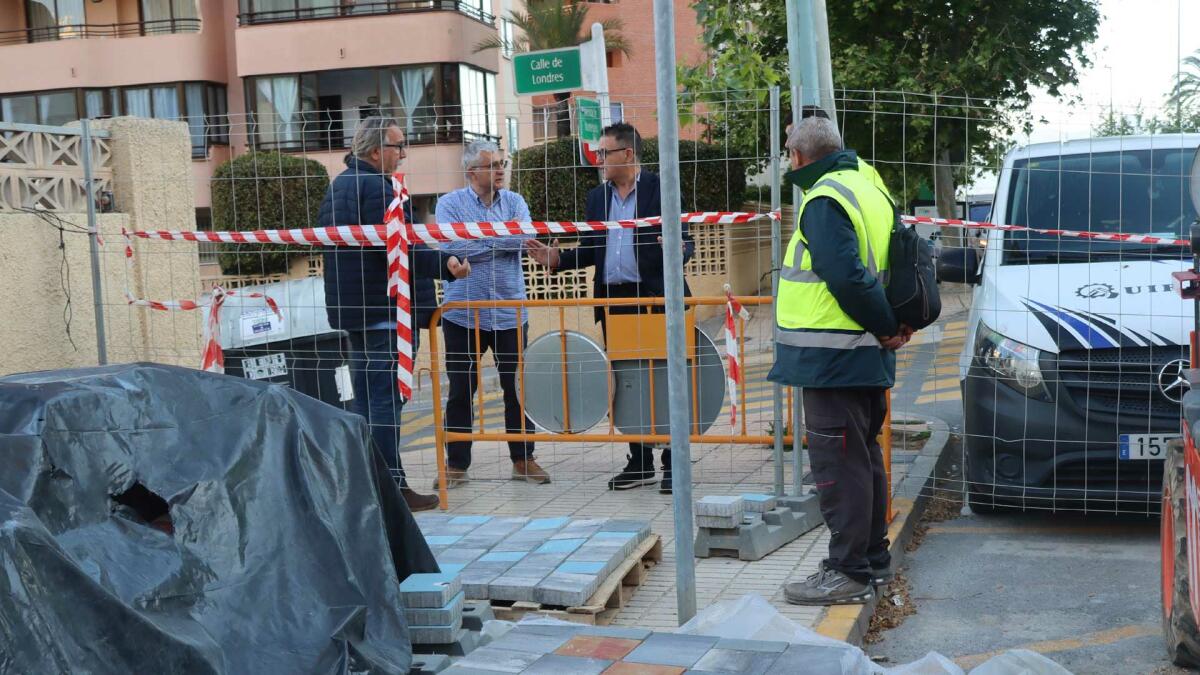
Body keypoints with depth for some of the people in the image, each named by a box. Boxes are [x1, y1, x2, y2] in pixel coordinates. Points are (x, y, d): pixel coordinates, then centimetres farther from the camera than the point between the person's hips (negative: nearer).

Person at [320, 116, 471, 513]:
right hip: (386, 310, -10)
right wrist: (445, 264, -22)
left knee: (364, 398, 14)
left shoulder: (337, 186, 17)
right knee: (386, 399, -6)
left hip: (351, 310, 10)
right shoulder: (377, 188, -15)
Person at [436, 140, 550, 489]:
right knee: (461, 391, 5)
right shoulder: (450, 204, -1)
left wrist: (479, 235, -13)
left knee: (517, 388, 6)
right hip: (463, 312, -2)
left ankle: (523, 459, 19)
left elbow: (524, 236, -12)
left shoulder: (514, 201, 6)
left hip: (509, 312, 2)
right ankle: (456, 464, 15)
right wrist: (502, 240, -11)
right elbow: (451, 246, -17)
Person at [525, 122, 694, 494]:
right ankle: (639, 462, 20)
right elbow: (590, 251, 15)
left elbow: (685, 241, -5)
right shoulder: (597, 197, 13)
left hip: (653, 298, -6)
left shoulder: (661, 190, -4)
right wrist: (557, 258, 0)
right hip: (613, 302, 6)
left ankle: (672, 463, 8)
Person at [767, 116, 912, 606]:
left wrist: (885, 324, -15)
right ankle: (872, 556, 30)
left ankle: (848, 574, 1)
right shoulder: (869, 189, 17)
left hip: (832, 358, -10)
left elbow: (846, 277, -26)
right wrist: (891, 325, 8)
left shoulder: (824, 201, -15)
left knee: (839, 465, -4)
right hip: (866, 358, 10)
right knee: (864, 457, 18)